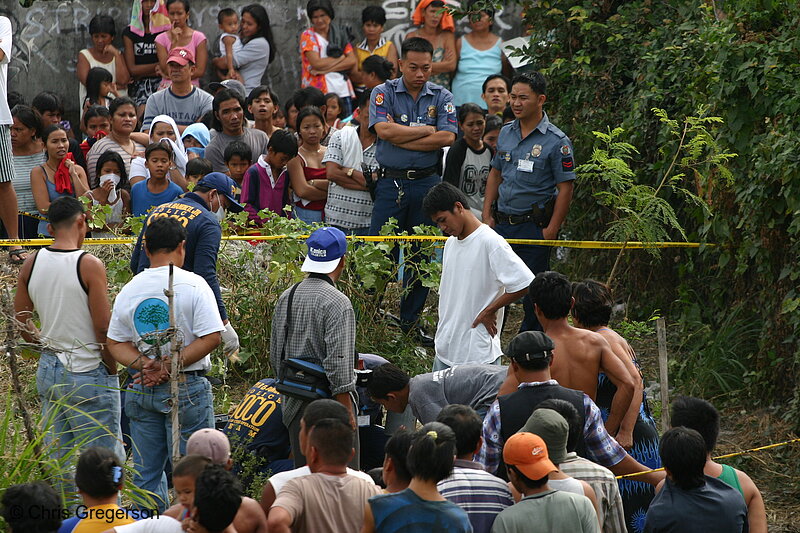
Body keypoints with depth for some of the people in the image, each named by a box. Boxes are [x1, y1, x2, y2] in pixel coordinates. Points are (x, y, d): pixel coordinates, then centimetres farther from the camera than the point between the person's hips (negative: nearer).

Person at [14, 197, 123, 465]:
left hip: (48, 371, 6)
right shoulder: (89, 265, -16)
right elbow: (103, 329, -16)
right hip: (88, 376, -6)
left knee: (56, 458, 14)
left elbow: (21, 321, 11)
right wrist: (112, 369, -3)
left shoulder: (31, 264, 2)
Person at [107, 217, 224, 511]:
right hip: (187, 388, -5)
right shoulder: (193, 285, -9)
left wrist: (143, 364, -8)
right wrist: (169, 366, -13)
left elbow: (115, 343, 5)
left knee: (146, 473, 12)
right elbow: (212, 337, -15)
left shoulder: (128, 290, 5)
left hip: (141, 391, 5)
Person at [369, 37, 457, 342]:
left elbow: (447, 137, -8)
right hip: (391, 182, -2)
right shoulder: (384, 93, 2)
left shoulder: (442, 98, 6)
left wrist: (401, 138, -10)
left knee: (422, 256, 7)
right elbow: (383, 130, -13)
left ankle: (410, 321, 17)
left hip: (427, 183, 2)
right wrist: (425, 131, -6)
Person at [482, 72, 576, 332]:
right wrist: (487, 215, 9)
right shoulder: (506, 133, 8)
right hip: (502, 223, 5)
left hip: (534, 226, -5)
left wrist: (551, 230, -14)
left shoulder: (557, 142, -10)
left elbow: (565, 188, -10)